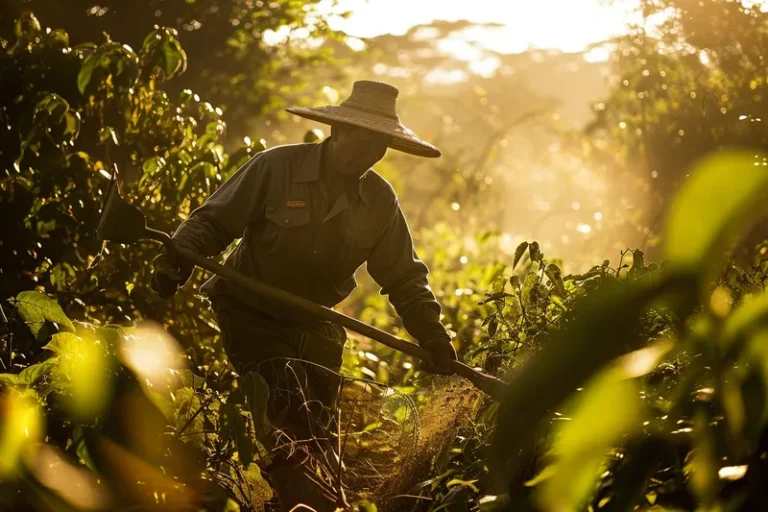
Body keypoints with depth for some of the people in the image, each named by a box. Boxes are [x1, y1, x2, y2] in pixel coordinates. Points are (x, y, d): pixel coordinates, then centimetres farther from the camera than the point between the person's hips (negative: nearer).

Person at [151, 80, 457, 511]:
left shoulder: (381, 200, -4)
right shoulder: (276, 168, -16)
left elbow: (404, 275, 1)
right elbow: (213, 221, -12)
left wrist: (430, 331, -12)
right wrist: (177, 258, -29)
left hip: (316, 329, 4)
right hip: (251, 314, -4)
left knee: (316, 431, 8)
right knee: (284, 411, -21)